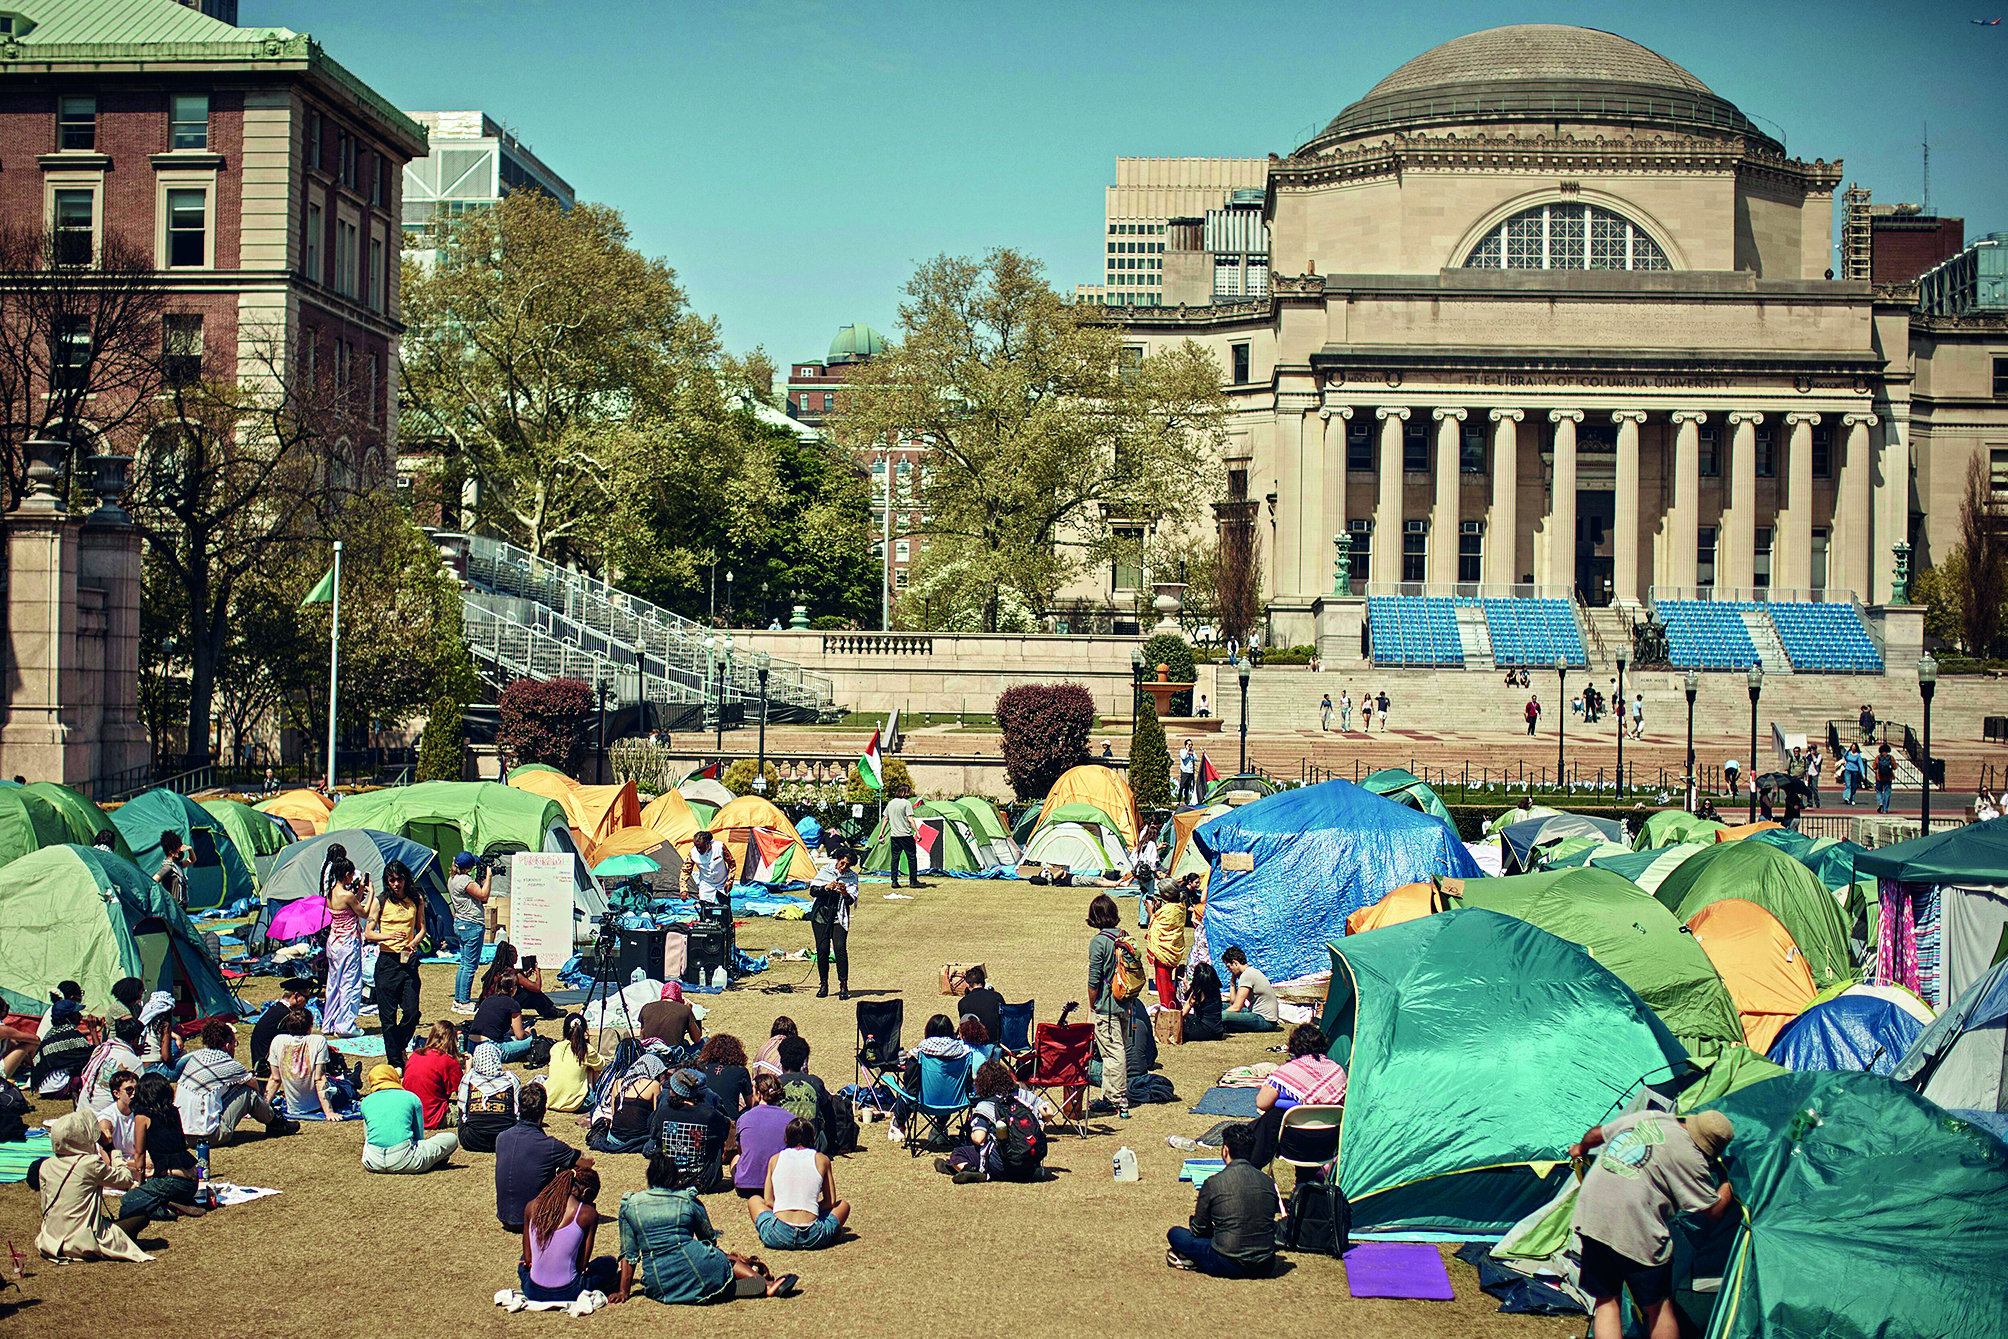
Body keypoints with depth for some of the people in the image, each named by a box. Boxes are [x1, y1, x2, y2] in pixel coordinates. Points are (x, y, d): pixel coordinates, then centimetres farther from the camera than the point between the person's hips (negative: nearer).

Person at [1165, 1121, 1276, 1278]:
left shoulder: (1214, 1183, -9)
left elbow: (1198, 1231, 4)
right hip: (1265, 1267, 3)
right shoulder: (1268, 1182, 2)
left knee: (1175, 1234, 17)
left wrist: (1195, 1216, 28)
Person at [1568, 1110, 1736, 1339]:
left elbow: (1596, 1133, 29)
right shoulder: (1689, 1156, -6)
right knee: (1659, 1306, 13)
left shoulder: (1647, 1116, 14)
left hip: (1590, 1214, 6)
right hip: (1634, 1227, -6)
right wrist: (1729, 1183, 20)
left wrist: (1580, 1150, 50)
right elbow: (1714, 1212, 3)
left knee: (1606, 1300, 15)